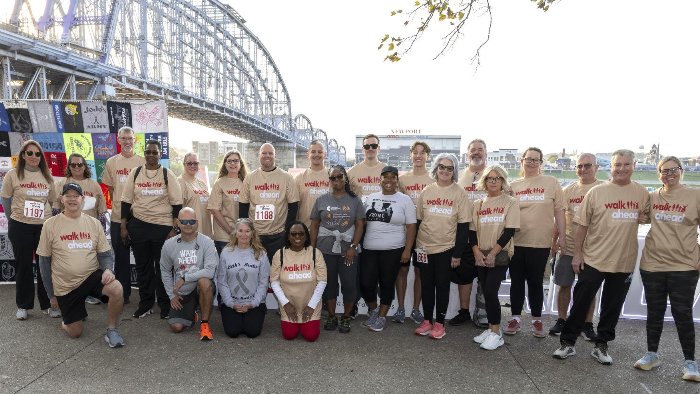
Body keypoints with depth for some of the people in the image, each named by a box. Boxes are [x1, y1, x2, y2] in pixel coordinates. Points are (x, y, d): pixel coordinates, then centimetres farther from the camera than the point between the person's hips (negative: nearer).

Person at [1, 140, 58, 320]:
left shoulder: (47, 176, 6)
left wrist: (47, 218, 5)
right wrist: (14, 219, 2)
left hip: (44, 226, 2)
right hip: (20, 227, -2)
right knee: (24, 266, 7)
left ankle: (48, 305, 16)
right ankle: (23, 306, 21)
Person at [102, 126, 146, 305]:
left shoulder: (143, 162, 0)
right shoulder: (111, 162, 7)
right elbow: (110, 188, 14)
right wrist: (119, 204, 7)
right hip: (118, 217, 2)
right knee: (121, 257, 9)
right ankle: (123, 293, 20)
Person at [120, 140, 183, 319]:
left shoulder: (168, 175, -1)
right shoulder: (135, 173, 5)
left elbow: (176, 203, -1)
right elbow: (126, 200, 7)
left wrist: (174, 229, -7)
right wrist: (123, 226, 3)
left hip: (163, 226, -2)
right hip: (139, 225, 2)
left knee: (163, 267, 4)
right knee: (142, 266, 10)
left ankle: (165, 304, 16)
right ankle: (145, 304, 23)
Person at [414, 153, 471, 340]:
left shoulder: (459, 193, -5)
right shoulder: (427, 191, 3)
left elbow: (463, 226, -5)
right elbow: (418, 220, 8)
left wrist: (457, 253, -8)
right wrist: (415, 246, 6)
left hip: (446, 248, -3)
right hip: (425, 247, 3)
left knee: (442, 285, 6)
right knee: (427, 285, 10)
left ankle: (439, 323, 18)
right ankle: (427, 320, 23)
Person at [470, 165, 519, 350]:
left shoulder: (510, 203, -4)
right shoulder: (478, 204, 9)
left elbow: (509, 231, -10)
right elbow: (472, 231, 6)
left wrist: (492, 253, -15)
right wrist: (478, 253, -7)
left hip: (500, 255, -4)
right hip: (481, 256, 4)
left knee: (490, 292, -11)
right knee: (487, 293, 8)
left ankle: (496, 333, 1)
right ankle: (491, 328, 21)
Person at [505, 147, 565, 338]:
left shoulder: (551, 183, 1)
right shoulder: (513, 185, 7)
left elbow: (559, 211, 1)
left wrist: (562, 236, -3)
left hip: (540, 243, -2)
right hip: (516, 242, 2)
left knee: (536, 282, 8)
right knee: (517, 281, 9)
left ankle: (537, 320, 22)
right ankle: (515, 318, 21)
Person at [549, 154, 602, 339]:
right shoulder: (568, 190, 7)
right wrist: (553, 241, 7)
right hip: (568, 246, 2)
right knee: (564, 285, 8)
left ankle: (588, 324, 23)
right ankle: (561, 320, 23)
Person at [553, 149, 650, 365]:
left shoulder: (642, 193, 2)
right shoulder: (597, 192, -5)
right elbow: (582, 225, -3)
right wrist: (577, 253, -5)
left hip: (624, 262, 2)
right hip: (593, 259, -2)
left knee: (613, 307, 12)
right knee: (581, 303, 4)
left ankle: (601, 345, 27)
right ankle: (567, 343, 16)